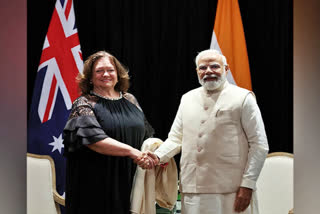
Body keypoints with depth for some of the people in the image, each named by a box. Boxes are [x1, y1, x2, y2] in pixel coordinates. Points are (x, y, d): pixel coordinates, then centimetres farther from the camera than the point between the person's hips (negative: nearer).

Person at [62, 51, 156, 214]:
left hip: (130, 183, 5)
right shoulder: (84, 104, -4)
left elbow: (146, 135, 21)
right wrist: (132, 151, -23)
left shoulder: (130, 101, 12)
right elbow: (93, 138, -19)